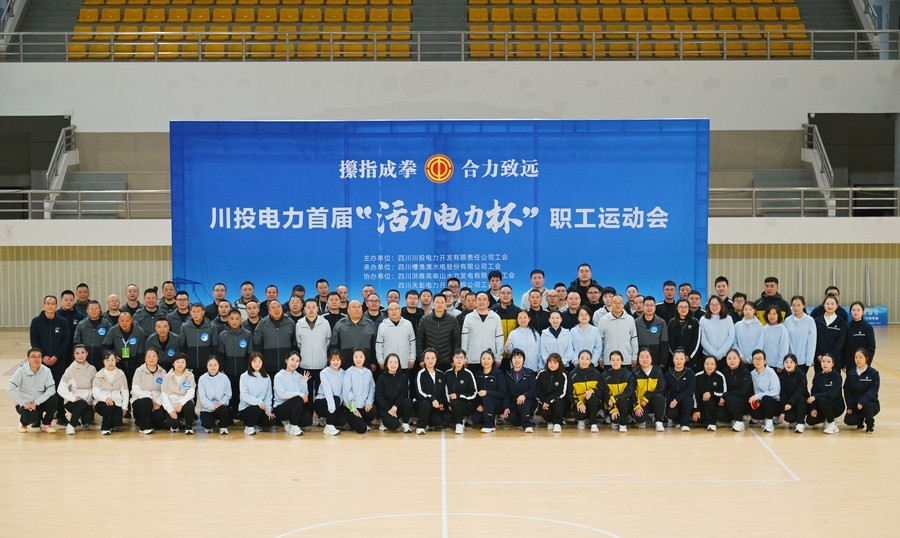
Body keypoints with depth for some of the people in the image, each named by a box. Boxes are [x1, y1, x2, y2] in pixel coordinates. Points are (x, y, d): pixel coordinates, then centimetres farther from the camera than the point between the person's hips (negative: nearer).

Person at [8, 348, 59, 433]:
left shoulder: (46, 370, -9)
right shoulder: (22, 370, -14)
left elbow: (51, 389, -15)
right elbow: (10, 389, -18)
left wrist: (36, 402, -23)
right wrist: (24, 403, -23)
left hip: (40, 403, 2)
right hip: (25, 404, -2)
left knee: (54, 399, -27)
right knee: (31, 416, -33)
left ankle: (46, 423, 0)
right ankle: (23, 422, 8)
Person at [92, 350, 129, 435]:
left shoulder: (121, 374, 8)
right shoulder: (99, 375, 2)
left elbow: (125, 392, 8)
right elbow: (95, 392, -9)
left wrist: (124, 407, -3)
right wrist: (105, 398, -29)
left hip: (117, 403, 2)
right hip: (102, 402, -2)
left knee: (117, 421, -25)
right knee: (109, 405, -37)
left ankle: (111, 424, 15)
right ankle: (105, 427, -13)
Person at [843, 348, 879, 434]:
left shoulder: (874, 373, -6)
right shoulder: (851, 373, 5)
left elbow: (873, 390, -18)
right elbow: (847, 390, 2)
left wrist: (862, 402, -31)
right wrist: (849, 406, -10)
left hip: (871, 403, -3)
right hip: (854, 404, 3)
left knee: (865, 405, -38)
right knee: (848, 420, -23)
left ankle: (870, 423, -5)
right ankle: (860, 420, 16)